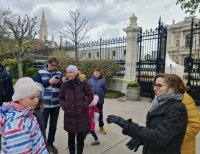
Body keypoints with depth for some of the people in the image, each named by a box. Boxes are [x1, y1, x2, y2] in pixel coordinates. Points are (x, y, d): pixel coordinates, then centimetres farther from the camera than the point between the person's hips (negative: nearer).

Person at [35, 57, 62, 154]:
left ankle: (50, 143, 33)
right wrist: (49, 82, -19)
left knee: (53, 125, 14)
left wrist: (59, 82, -15)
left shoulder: (59, 73, 6)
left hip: (56, 105, 3)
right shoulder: (40, 73, -2)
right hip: (44, 104, -3)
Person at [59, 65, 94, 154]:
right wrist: (64, 106, -5)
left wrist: (85, 105, -10)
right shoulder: (65, 84, 0)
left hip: (81, 115, -1)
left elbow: (90, 95, 2)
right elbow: (61, 98, 12)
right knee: (71, 138, 13)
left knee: (80, 138, 9)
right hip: (69, 116, 2)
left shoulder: (82, 83, -5)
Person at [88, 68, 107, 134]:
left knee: (100, 114, 12)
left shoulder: (103, 80, -1)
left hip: (100, 100, -1)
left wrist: (101, 96, 3)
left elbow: (105, 90, 3)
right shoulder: (90, 80, 2)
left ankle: (101, 127, 26)